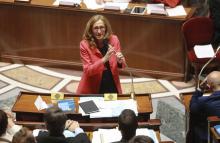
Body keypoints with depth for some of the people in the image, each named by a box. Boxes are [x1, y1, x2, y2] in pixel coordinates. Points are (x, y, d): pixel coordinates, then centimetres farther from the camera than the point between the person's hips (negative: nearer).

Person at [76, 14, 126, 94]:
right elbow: (87, 71, -15)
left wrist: (120, 61, -17)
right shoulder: (85, 44, -12)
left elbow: (120, 65, 6)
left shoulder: (113, 40, -5)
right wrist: (104, 59, -28)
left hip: (112, 86, 2)